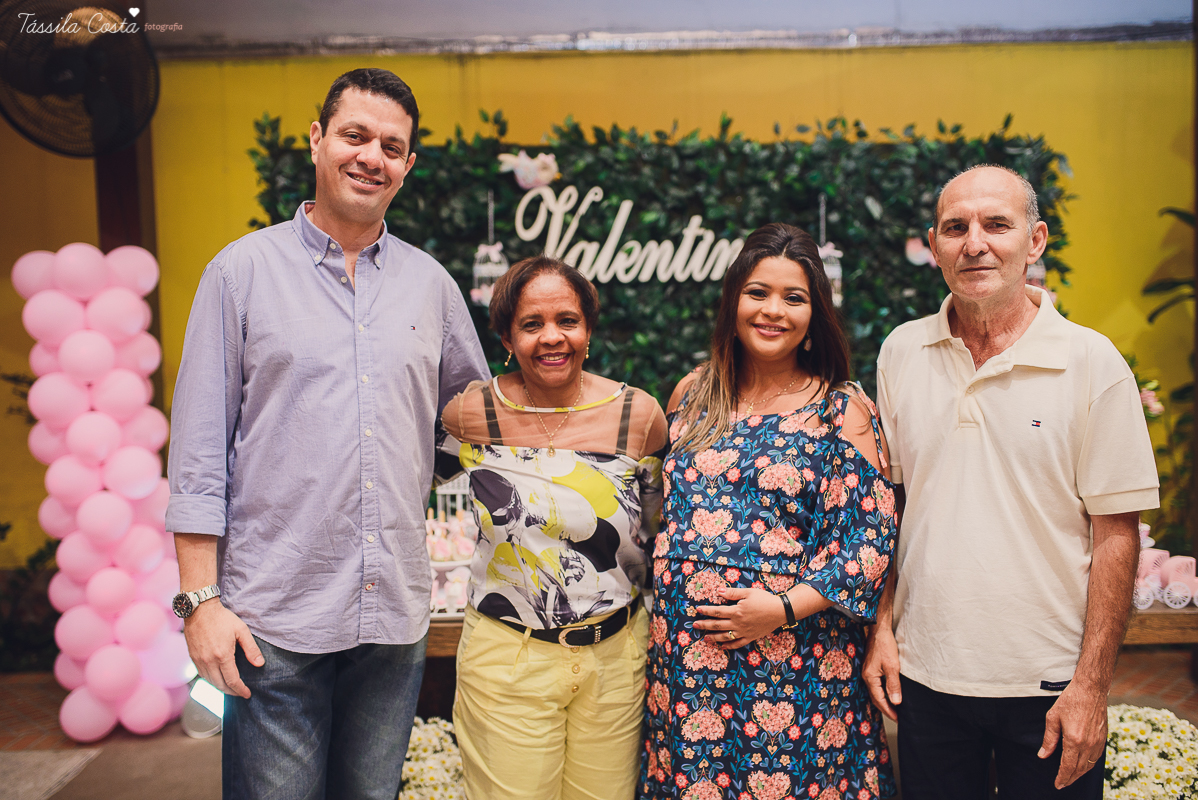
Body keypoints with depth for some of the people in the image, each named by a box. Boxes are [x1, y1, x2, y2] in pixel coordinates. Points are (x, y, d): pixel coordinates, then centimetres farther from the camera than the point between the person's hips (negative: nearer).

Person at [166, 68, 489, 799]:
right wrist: (202, 597, -7)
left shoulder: (431, 283, 8)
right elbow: (200, 451, -3)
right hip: (273, 615, -3)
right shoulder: (244, 270, -1)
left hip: (395, 612, 3)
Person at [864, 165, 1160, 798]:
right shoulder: (901, 353, 1)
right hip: (925, 674, 3)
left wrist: (1091, 685, -9)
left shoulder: (1093, 363, -9)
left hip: (1048, 688, -2)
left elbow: (1115, 533, -8)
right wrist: (882, 628, 4)